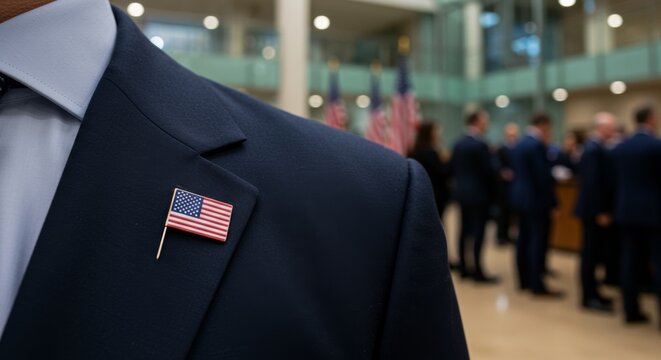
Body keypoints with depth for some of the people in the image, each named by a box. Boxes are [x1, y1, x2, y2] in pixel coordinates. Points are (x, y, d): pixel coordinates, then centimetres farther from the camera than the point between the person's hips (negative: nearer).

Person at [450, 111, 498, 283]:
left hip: (462, 192, 7)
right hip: (479, 193, -7)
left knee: (465, 230, 12)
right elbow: (489, 170, -15)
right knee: (478, 232, -3)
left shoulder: (458, 144, 6)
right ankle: (478, 272, 2)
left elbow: (454, 169, 9)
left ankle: (463, 268, 18)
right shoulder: (480, 144, -16)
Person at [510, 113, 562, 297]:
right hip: (536, 199, -9)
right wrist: (552, 202, -13)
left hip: (520, 197, 9)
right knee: (538, 241, -4)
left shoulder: (519, 145, 12)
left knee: (524, 239, 12)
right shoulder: (537, 145, -17)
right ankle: (537, 285, 1)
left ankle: (524, 280, 19)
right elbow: (544, 176, -18)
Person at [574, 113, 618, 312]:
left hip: (597, 209, 10)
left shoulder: (598, 147, 12)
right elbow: (592, 183, -23)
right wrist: (600, 212, -21)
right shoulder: (594, 149, -18)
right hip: (595, 211, -10)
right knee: (590, 253, -1)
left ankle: (591, 292, 26)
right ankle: (588, 297, 8)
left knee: (593, 252, 15)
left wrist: (603, 210, 14)